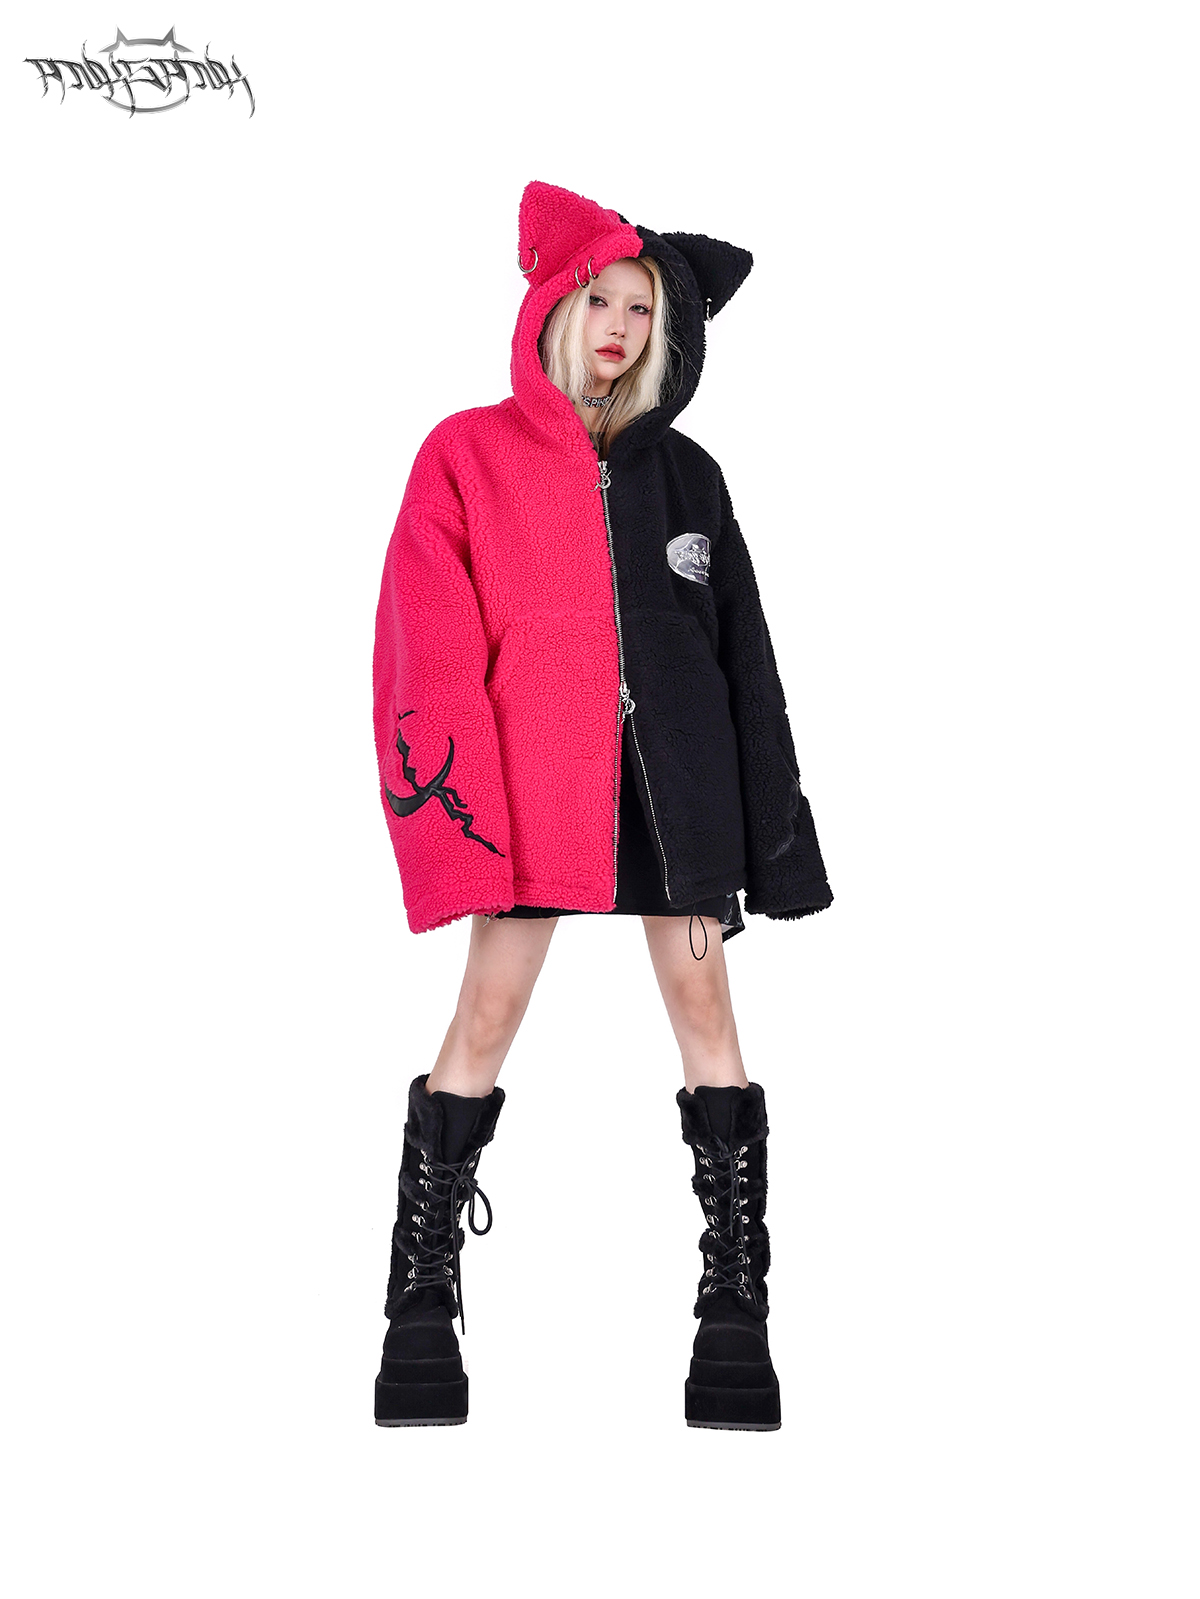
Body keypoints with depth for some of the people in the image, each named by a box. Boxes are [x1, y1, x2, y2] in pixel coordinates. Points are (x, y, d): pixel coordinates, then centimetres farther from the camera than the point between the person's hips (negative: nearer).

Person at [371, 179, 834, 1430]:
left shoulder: (684, 473, 14)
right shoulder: (469, 454, 6)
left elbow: (741, 655, 13)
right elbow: (433, 646, -1)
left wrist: (767, 833, 7)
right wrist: (455, 804, -12)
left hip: (671, 773, 2)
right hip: (533, 773, -2)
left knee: (702, 1000, -1)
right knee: (489, 1011, -5)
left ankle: (737, 1308, 3)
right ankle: (420, 1299, 5)